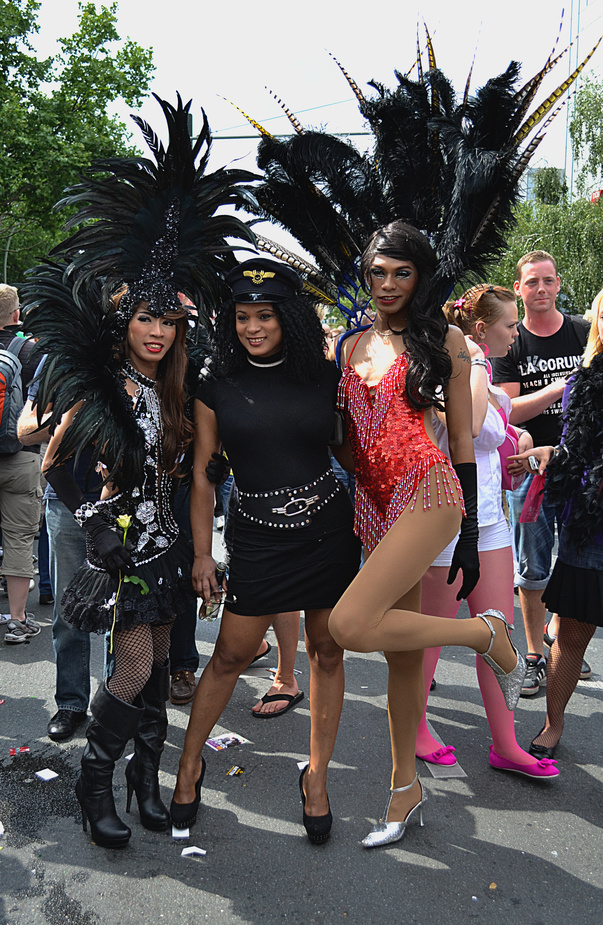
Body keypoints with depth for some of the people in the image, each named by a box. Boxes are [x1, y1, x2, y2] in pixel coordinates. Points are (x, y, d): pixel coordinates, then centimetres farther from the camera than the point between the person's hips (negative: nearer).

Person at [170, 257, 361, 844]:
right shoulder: (217, 390, 0)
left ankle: (317, 775, 28)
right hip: (259, 538, -1)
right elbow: (202, 474, 3)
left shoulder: (326, 378, 1)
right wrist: (202, 553, 1)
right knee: (231, 655, 6)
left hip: (331, 532, 1)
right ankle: (190, 763, 28)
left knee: (327, 652, 10)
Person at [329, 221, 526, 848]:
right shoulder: (352, 345, 17)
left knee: (350, 625, -22)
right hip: (373, 503, 5)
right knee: (401, 652, 10)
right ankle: (405, 788, 26)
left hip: (428, 490, -5)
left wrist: (470, 535, 0)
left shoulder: (444, 339, 4)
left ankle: (484, 633, -2)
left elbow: (462, 438, 3)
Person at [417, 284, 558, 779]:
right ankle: (414, 727, 28)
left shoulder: (477, 374, 11)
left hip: (488, 514, 9)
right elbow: (468, 424, -37)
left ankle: (505, 745, 21)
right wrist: (477, 363, -26)